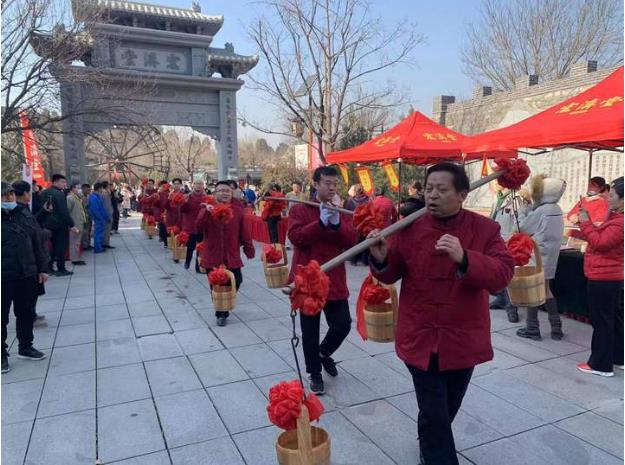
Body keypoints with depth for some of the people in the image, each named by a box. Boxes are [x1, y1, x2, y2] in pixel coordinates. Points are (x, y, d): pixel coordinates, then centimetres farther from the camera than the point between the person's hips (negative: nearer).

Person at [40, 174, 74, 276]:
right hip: (60, 225, -8)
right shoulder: (59, 194, -16)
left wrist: (43, 222, 19)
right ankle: (61, 269, 3)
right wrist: (71, 225, -17)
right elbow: (64, 212, -20)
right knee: (61, 247, 0)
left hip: (47, 224, 8)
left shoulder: (44, 193, 8)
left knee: (51, 247, 17)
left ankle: (48, 268, 21)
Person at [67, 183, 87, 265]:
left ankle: (76, 258, 22)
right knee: (75, 242, -4)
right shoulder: (70, 198, -13)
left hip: (79, 224, 10)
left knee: (77, 242, 14)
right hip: (74, 225, -9)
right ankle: (75, 259, 1)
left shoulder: (77, 197, 16)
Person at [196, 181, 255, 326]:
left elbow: (244, 232, 5)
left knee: (236, 282, 4)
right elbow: (198, 228, -17)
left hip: (232, 256, 2)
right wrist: (206, 213, -30)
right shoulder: (207, 209, -1)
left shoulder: (237, 210, 4)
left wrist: (249, 249, 2)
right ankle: (221, 313, 23)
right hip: (213, 256, -1)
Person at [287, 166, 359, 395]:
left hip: (335, 279, 4)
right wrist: (321, 223, -23)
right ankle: (314, 373, 25)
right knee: (310, 330, 7)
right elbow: (295, 237, -17)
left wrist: (337, 224, -18)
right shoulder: (299, 209, -3)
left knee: (343, 324, 6)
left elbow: (353, 240, -3)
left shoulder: (341, 211, 9)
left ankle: (324, 353, 36)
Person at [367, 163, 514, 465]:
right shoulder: (410, 228, -4)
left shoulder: (485, 229, -8)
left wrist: (464, 258, -35)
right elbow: (391, 274, 1)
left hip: (462, 338, 2)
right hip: (420, 337, -1)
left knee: (448, 408, 22)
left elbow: (503, 274, -19)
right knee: (433, 413, -2)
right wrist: (380, 259, -22)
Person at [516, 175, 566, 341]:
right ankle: (556, 327, 19)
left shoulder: (540, 211, -18)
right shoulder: (557, 209, 5)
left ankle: (532, 329, 10)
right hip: (550, 256, 7)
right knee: (545, 290, 16)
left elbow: (522, 229, -6)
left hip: (537, 256, -7)